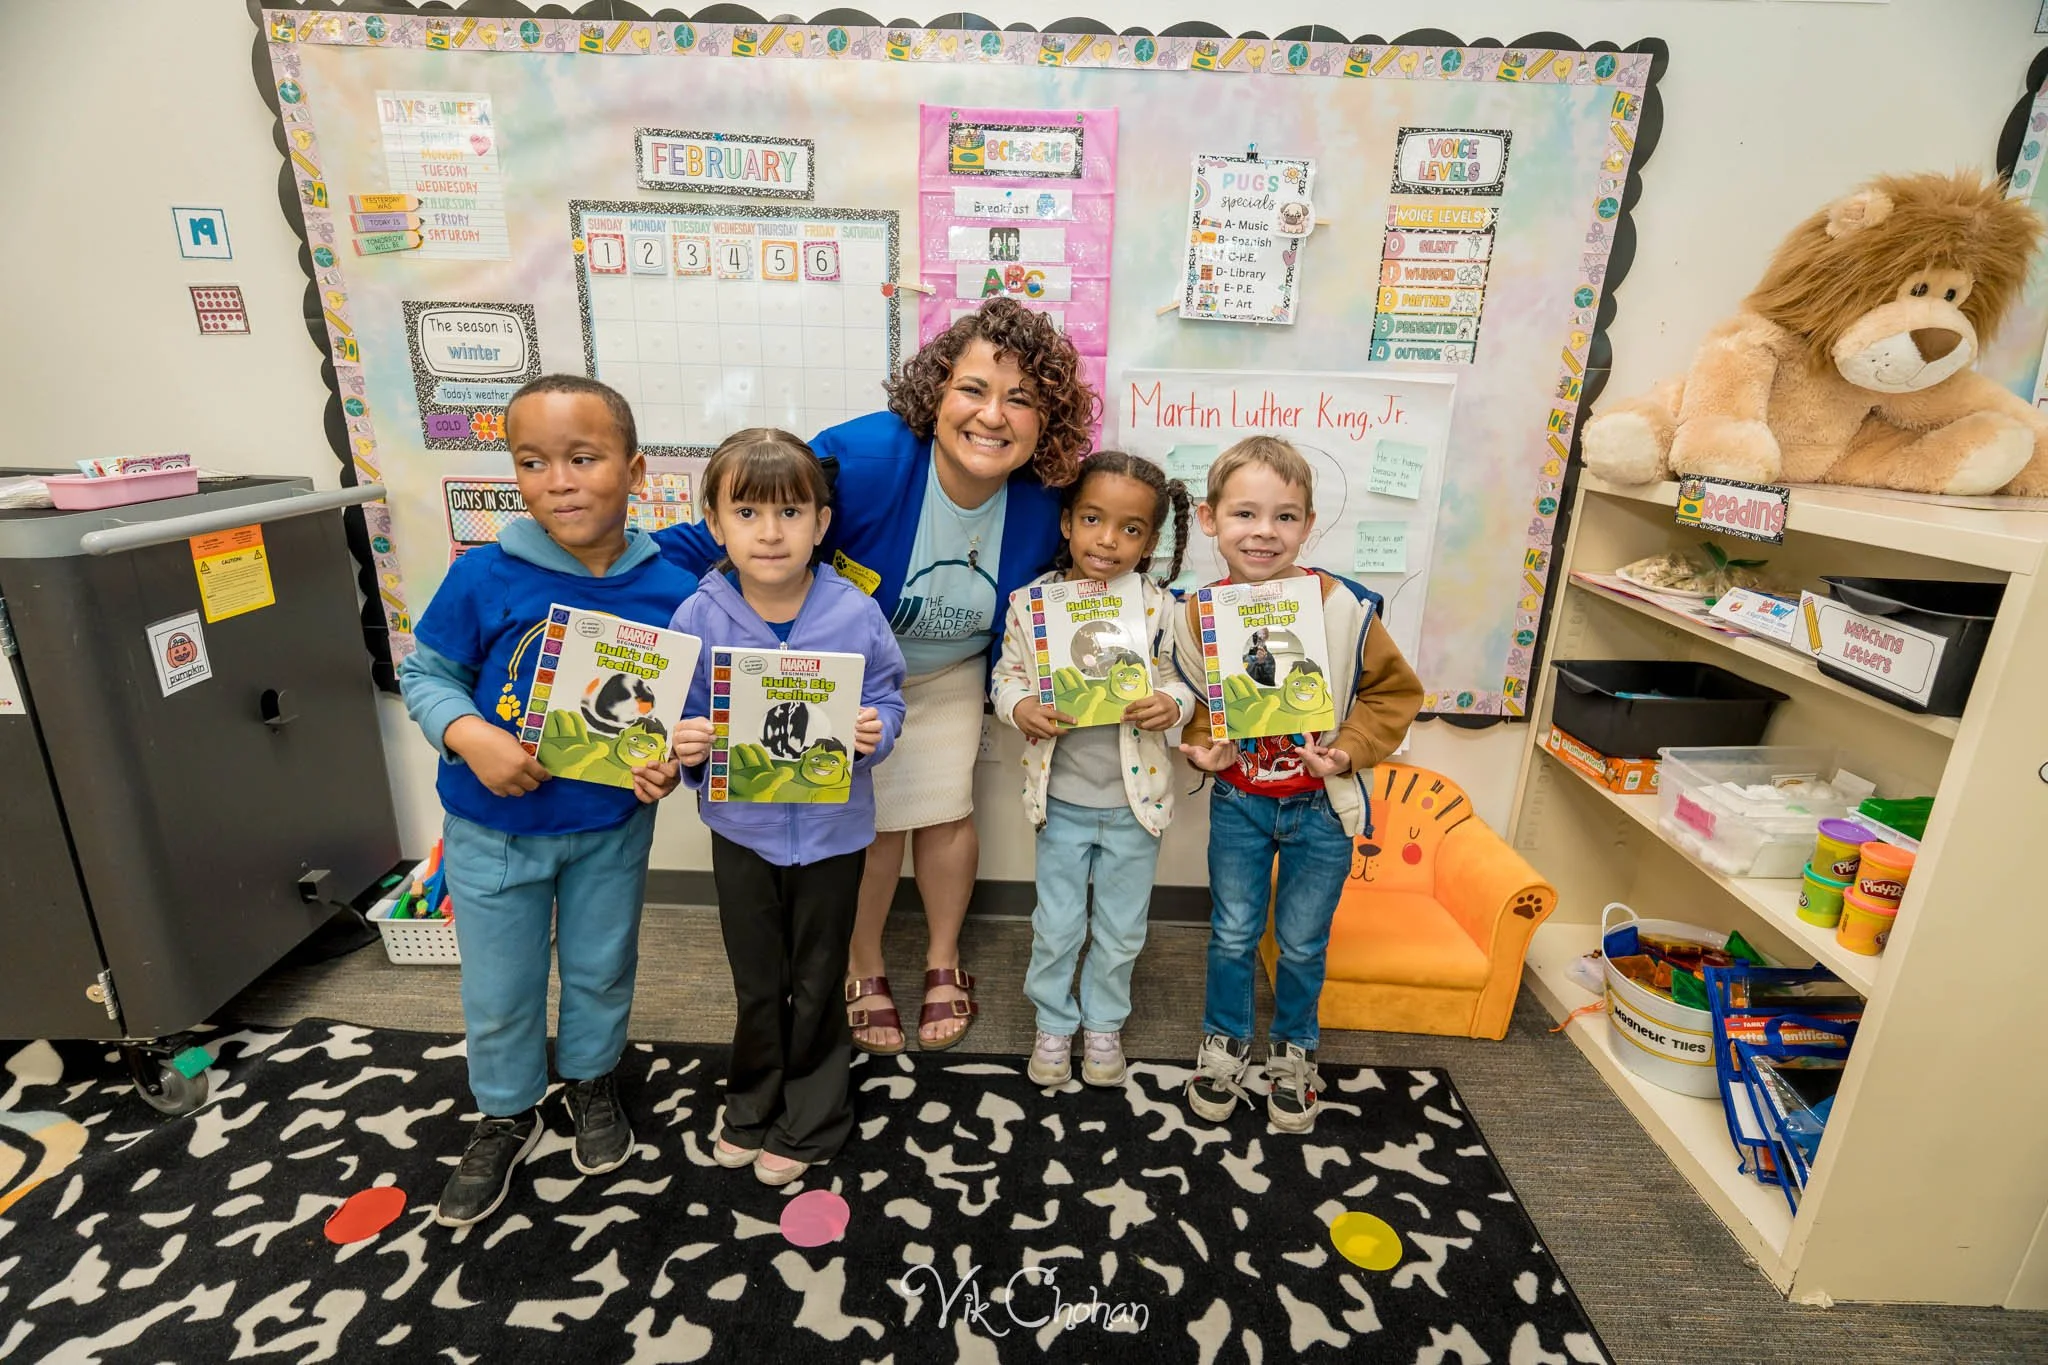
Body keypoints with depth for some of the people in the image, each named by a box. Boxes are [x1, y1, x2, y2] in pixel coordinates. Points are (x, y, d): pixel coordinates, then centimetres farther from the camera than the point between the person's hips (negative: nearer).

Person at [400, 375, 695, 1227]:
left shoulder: (671, 592, -17)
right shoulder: (484, 577, -19)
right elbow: (424, 673, -6)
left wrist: (673, 758, -23)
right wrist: (469, 734, -24)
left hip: (612, 827, 1)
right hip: (494, 830, 0)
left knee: (601, 969, 22)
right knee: (499, 992, 18)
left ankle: (591, 1079, 52)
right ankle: (506, 1117, 47)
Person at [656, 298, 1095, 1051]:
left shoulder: (1042, 505, -18)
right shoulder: (860, 458, -34)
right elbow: (730, 536, -28)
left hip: (949, 673, 4)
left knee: (945, 811, 5)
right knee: (873, 819, 1)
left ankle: (943, 958, 34)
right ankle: (862, 970, 30)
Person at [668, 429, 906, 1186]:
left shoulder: (855, 614, -16)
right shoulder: (698, 618, -13)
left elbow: (886, 702, -7)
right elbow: (684, 721, -4)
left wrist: (875, 733, -29)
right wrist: (685, 748, -25)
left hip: (831, 827, -1)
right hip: (741, 826, 1)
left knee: (816, 984, 18)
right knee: (756, 983, 21)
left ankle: (807, 1123, 42)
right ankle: (753, 1109, 47)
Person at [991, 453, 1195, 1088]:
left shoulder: (1160, 607, -9)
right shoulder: (1031, 601, -9)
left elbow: (1184, 679, -1)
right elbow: (1008, 674, 0)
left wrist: (1169, 704, -23)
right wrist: (1021, 709, -20)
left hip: (1134, 800, 1)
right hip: (1061, 798, 0)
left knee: (1121, 930, 18)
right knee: (1056, 926, 16)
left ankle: (1103, 1023, 43)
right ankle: (1053, 1023, 40)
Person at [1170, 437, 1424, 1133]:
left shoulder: (1345, 608, -18)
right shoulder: (1197, 614, -12)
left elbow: (1395, 692, -5)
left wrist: (1348, 749, -17)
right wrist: (1202, 744, -12)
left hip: (1321, 805, -1)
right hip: (1238, 802, 1)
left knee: (1303, 943, 15)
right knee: (1232, 934, 15)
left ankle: (1293, 1049, 41)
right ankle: (1224, 1041, 40)